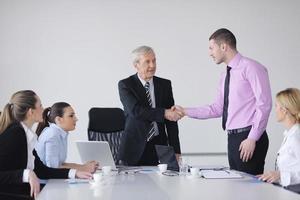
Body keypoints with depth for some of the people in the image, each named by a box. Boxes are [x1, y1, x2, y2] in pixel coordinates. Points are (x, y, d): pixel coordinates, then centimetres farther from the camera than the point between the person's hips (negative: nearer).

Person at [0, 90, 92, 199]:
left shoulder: (26, 133, 9)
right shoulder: (14, 133, -15)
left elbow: (40, 169, 10)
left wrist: (75, 173, 4)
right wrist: (27, 174, -31)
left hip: (25, 192, 8)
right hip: (10, 195, -8)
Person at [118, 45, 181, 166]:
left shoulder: (165, 85, 7)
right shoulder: (125, 85, -3)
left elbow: (171, 119, 5)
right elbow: (135, 111, -18)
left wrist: (175, 151, -1)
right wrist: (163, 113, -29)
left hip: (159, 146, 3)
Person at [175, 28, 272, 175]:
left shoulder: (250, 68, -9)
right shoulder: (226, 75, 17)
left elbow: (264, 104, -15)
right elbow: (217, 108, 18)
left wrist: (252, 139, -18)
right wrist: (186, 112, 13)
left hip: (248, 138, -8)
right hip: (233, 138, 8)